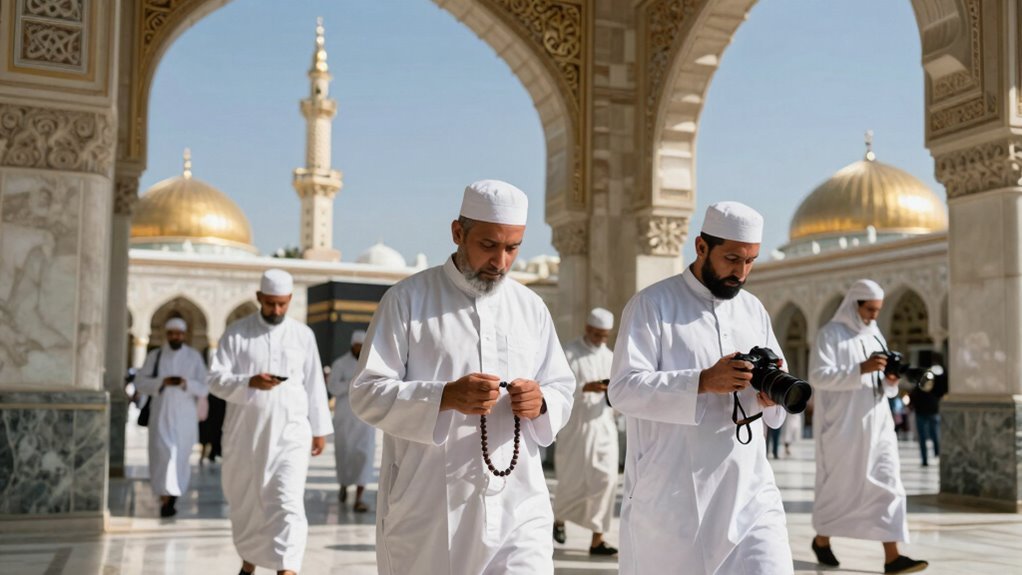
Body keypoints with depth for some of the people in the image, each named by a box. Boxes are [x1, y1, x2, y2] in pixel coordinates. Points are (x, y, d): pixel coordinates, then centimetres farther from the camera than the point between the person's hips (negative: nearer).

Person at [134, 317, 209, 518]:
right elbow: (140, 381, 0)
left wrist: (186, 383, -19)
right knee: (163, 453, -12)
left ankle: (172, 494, 26)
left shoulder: (194, 357, 4)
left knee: (180, 457, 6)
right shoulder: (155, 356, 6)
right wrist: (162, 381, -15)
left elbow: (204, 388, 1)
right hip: (161, 413, -1)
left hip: (185, 415, 1)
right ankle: (166, 498, -11)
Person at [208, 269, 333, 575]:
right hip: (245, 434, 1)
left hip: (290, 434, -1)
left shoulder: (303, 335, 6)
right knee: (245, 503, 14)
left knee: (288, 503, -14)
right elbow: (216, 379, -5)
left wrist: (320, 429, 9)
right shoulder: (236, 333, 2)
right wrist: (250, 382, -23)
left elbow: (314, 384, 10)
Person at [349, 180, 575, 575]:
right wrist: (446, 397, -22)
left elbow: (562, 387, 16)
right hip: (427, 506, -2)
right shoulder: (408, 300, -2)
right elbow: (367, 393, -7)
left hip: (517, 503, 3)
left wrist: (541, 402, -8)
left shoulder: (531, 307, 11)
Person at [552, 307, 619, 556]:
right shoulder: (569, 353, -5)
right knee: (573, 479, 4)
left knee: (606, 479, -4)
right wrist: (586, 387, -29)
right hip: (576, 426, -4)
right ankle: (559, 518, 34)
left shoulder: (610, 357, 12)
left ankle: (597, 539, 0)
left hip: (604, 426, 4)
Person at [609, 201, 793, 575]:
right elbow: (623, 388, -15)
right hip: (672, 495, -4)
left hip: (748, 491, 4)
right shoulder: (652, 305, -5)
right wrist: (703, 381, -25)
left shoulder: (754, 310, 13)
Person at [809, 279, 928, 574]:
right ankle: (822, 539, 27)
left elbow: (884, 388, 17)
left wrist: (890, 380, -7)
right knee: (839, 484, 5)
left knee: (887, 485, -4)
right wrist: (860, 369, -25)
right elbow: (818, 376, -19)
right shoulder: (830, 334, -6)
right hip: (842, 426, -6)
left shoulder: (875, 336, 14)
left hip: (876, 425, 6)